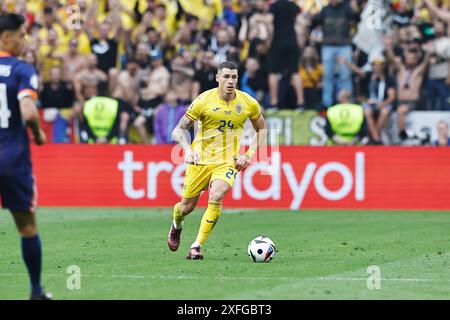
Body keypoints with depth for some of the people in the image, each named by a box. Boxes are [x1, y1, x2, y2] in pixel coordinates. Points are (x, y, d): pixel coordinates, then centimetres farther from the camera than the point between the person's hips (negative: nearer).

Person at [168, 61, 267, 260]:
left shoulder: (248, 103, -3)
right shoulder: (204, 100, -10)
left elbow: (261, 129, 15)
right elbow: (178, 130, -7)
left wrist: (249, 155, 2)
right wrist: (187, 148, -27)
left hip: (228, 161, 0)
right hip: (200, 159, 0)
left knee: (216, 197, -27)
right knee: (186, 207, 6)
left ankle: (197, 247, -20)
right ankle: (176, 226, 45)